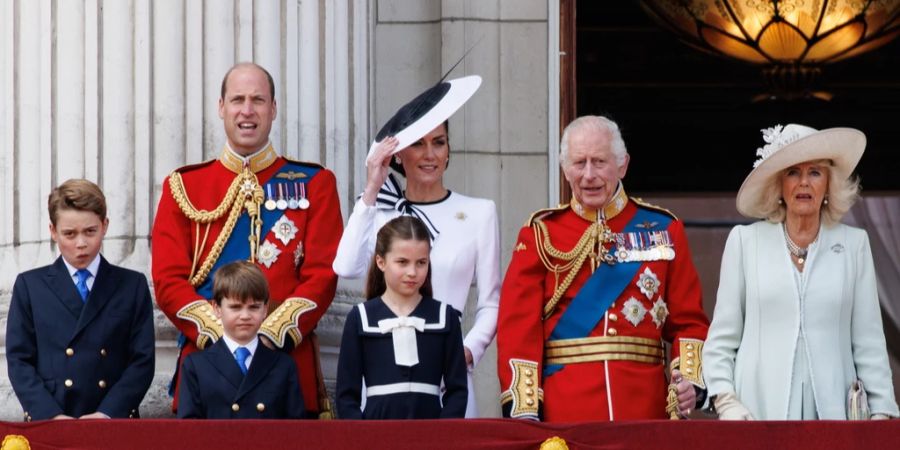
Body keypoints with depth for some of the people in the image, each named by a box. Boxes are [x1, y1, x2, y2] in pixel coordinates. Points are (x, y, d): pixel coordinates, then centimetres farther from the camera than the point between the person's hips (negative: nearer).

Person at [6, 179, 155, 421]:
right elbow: (19, 360, 5)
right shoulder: (30, 286, 12)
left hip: (115, 423, 0)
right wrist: (51, 416, -10)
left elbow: (143, 360, 5)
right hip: (48, 426, 0)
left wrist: (108, 413, -10)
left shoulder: (133, 286, 11)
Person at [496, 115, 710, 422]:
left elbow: (688, 321, 8)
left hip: (645, 409, 1)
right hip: (563, 414, -1)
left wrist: (690, 381, -10)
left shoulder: (663, 230, 8)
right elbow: (518, 326, -1)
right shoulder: (541, 233, 5)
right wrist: (523, 409, -12)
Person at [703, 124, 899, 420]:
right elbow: (721, 338, 6)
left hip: (832, 408, 1)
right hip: (760, 410, -1)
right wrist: (726, 401, -5)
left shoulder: (854, 244, 9)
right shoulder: (745, 241, 7)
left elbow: (868, 340, 8)